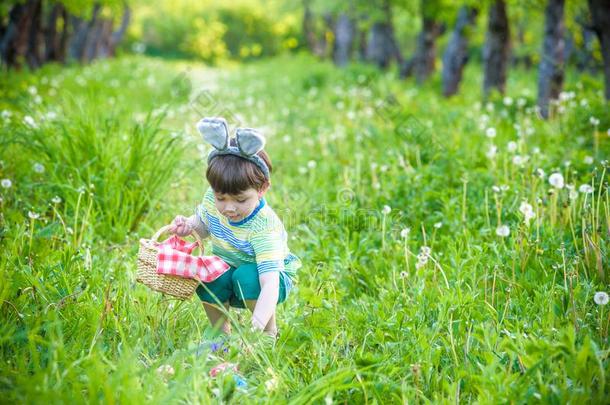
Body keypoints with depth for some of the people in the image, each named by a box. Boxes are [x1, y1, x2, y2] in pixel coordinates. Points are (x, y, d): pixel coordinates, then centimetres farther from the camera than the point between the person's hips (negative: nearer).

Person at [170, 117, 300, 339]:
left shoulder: (263, 227, -35)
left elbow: (269, 283, -43)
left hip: (270, 278, -4)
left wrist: (257, 327, -55)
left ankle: (270, 333, -10)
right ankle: (221, 331, -4)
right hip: (226, 270, 4)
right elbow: (203, 224, 8)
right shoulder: (212, 199, -17)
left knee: (247, 276, -36)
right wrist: (187, 225, -17)